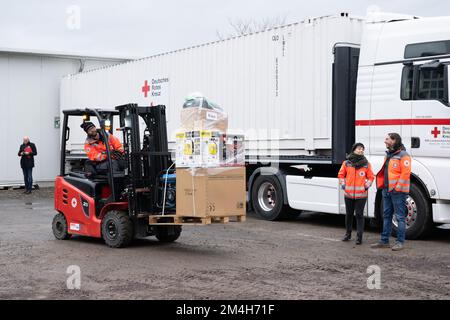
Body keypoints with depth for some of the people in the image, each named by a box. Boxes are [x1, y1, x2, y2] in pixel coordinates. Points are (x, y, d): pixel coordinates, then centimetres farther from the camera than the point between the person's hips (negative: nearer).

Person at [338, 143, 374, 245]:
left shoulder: (366, 164, 1)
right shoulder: (346, 163, 2)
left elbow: (371, 177, 9)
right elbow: (341, 175, 13)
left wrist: (367, 185, -5)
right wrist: (343, 184, 0)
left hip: (361, 195, -2)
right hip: (348, 194, 2)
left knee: (359, 215, -2)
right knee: (349, 214, 13)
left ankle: (359, 236, 3)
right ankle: (348, 234, 27)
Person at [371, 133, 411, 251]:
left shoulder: (403, 155, -11)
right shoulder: (388, 155, 16)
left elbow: (405, 173, -17)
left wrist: (397, 188, -19)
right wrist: (382, 186, 13)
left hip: (398, 191, -9)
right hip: (387, 190, 9)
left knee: (400, 217, -2)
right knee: (386, 216, 12)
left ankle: (400, 242, 3)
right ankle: (384, 241, 18)